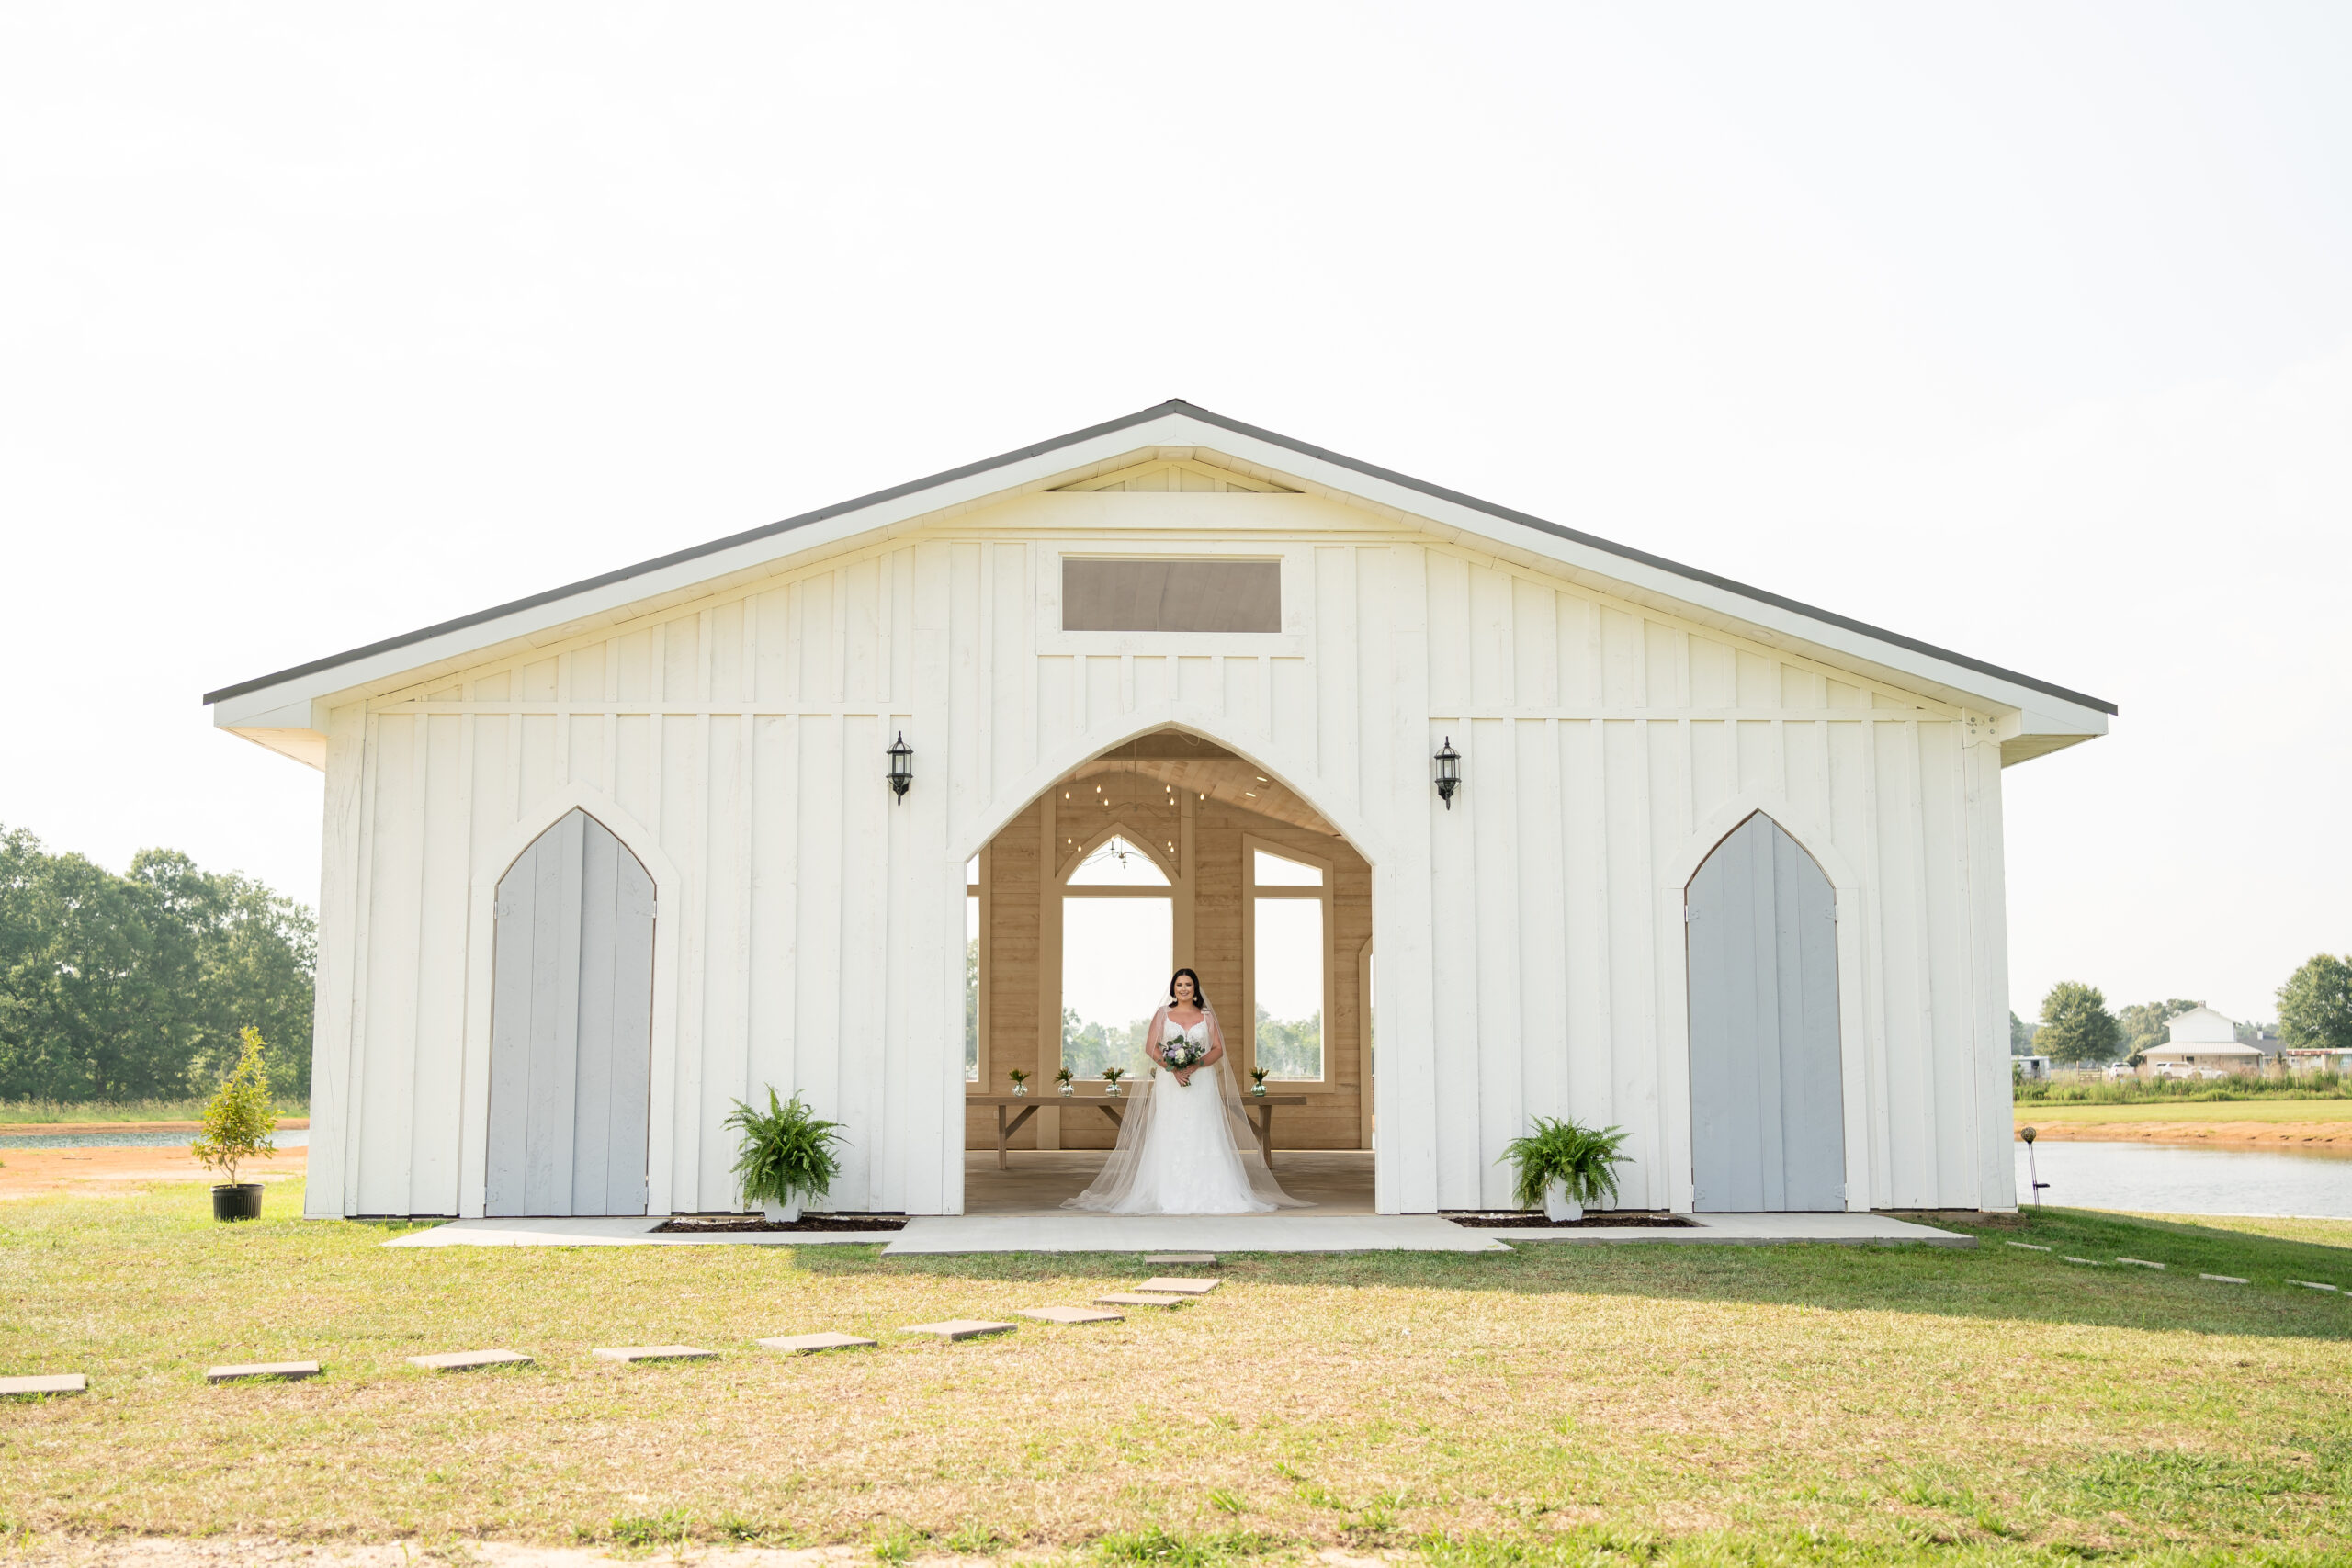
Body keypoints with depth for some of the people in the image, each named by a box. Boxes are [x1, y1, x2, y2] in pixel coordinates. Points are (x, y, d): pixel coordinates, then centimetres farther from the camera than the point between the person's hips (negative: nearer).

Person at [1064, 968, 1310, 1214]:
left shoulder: (1206, 1016, 10)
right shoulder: (1162, 1014, 9)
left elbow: (1218, 1048, 4)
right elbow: (1150, 1047, 1)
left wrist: (1196, 1065, -13)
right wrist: (1173, 1068, -13)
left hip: (1201, 1081, 0)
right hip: (1170, 1083, 0)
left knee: (1201, 1136, -4)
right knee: (1170, 1137, -5)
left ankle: (1204, 1193, -3)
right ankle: (1169, 1194, -4)